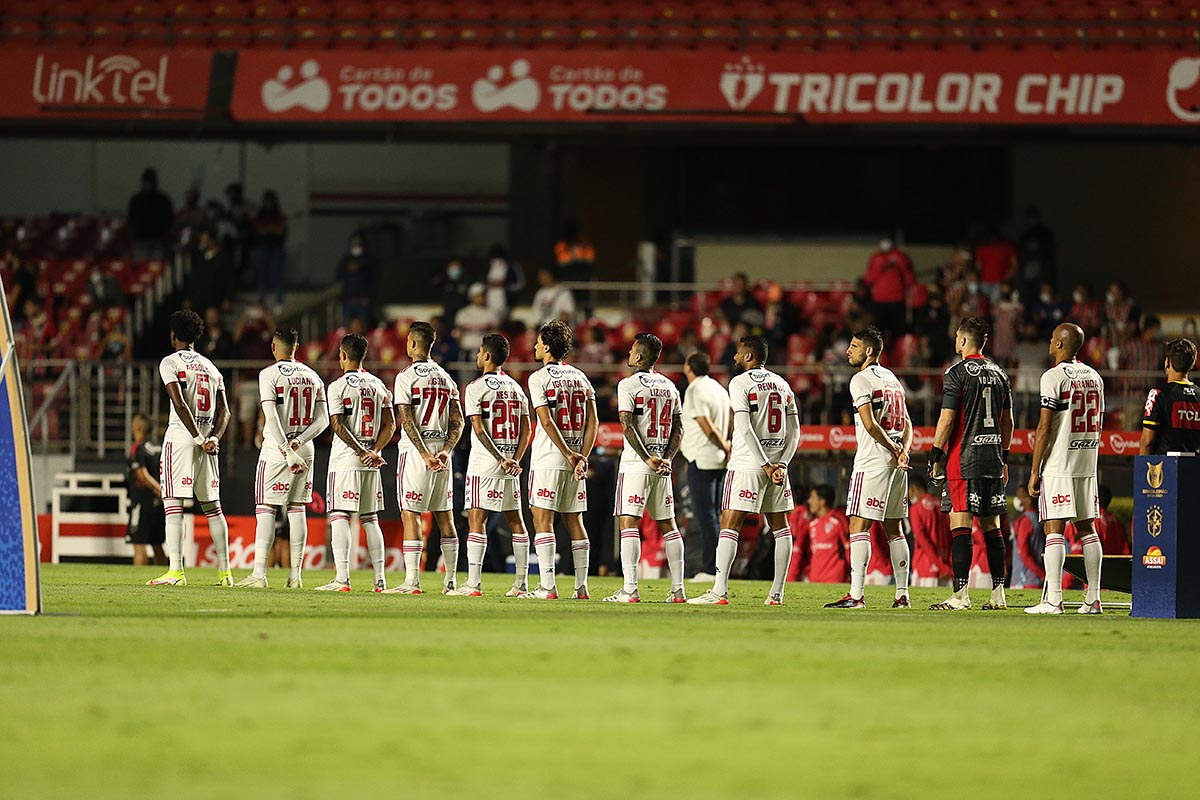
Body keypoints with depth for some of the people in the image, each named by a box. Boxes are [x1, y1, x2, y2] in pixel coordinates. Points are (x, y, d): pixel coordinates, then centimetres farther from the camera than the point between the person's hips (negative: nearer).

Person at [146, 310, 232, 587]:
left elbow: (180, 404, -15)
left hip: (181, 437, -6)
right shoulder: (211, 367, 17)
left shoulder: (170, 363, -3)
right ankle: (224, 571, 12)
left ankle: (175, 571, -16)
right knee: (212, 506, 12)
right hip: (207, 440, 6)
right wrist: (213, 438, -3)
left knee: (173, 505, -8)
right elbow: (224, 410, 9)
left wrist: (198, 438, -13)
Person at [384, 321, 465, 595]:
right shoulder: (446, 378, 13)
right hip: (442, 450, 6)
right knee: (445, 516, 10)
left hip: (415, 450, -6)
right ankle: (450, 580, 12)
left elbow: (407, 421, -14)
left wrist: (425, 455, -15)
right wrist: (445, 451, -1)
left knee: (411, 515, -6)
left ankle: (412, 580, -13)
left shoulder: (407, 377, -6)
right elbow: (458, 421, 8)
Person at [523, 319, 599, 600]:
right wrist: (582, 457, 0)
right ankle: (582, 586, 8)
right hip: (577, 461, 6)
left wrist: (569, 455, -10)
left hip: (549, 460, -6)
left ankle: (547, 586, -12)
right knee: (574, 521, 10)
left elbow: (547, 422, -13)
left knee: (543, 520, -5)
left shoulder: (539, 378, -6)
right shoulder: (580, 378, 12)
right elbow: (592, 422, 5)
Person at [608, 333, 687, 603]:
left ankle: (630, 589, -15)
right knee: (668, 524, 10)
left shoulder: (629, 385, -7)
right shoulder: (670, 386, 12)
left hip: (636, 464, -6)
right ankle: (678, 589, 9)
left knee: (628, 523, -7)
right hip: (663, 466, 6)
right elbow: (678, 429, 10)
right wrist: (667, 459, 3)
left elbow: (627, 426, -15)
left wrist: (648, 459, -14)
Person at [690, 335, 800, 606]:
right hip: (777, 464, 6)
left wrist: (765, 466, -13)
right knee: (780, 525, 10)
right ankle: (777, 593, 10)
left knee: (729, 525, -6)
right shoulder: (782, 385, 14)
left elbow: (745, 429, -14)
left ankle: (720, 592, -13)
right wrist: (782, 463, 3)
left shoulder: (740, 383, -6)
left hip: (748, 464, -6)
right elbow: (794, 431, 11)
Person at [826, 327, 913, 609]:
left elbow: (870, 424, -17)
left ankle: (856, 594, -16)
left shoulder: (861, 380, -9)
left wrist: (893, 451, -5)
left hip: (873, 461, -8)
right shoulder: (892, 379, 17)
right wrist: (903, 451, 2)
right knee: (894, 529, 12)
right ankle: (902, 594, 10)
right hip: (896, 463, 8)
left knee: (859, 525, -9)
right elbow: (906, 423, 17)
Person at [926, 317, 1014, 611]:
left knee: (960, 524, -8)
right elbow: (1008, 422, 17)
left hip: (963, 460, -7)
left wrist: (935, 456, -4)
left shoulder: (958, 373, -8)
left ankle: (960, 595, -13)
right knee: (992, 526, 10)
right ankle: (998, 594, 10)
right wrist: (1003, 459, 24)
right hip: (992, 460, 7)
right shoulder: (998, 374, 13)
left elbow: (947, 419, -11)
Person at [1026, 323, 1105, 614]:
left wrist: (1034, 472, -9)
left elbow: (1045, 428, -13)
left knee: (1054, 528, -7)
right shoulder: (1095, 377, 12)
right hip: (1088, 464, 7)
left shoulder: (1054, 377, -10)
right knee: (1087, 528, 9)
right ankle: (1093, 599, 8)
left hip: (1058, 466, -7)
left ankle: (1053, 600, -13)